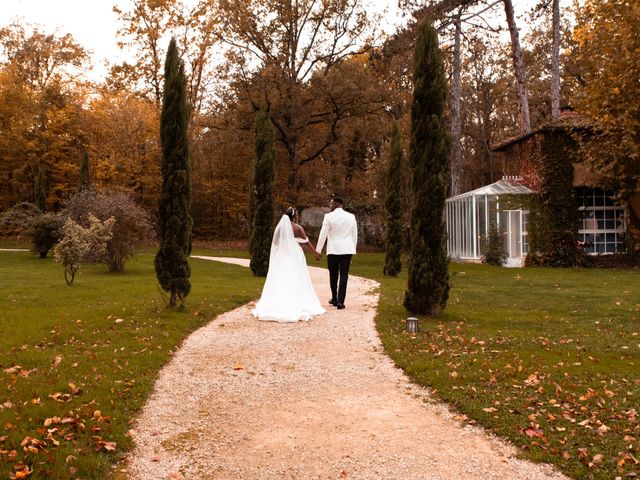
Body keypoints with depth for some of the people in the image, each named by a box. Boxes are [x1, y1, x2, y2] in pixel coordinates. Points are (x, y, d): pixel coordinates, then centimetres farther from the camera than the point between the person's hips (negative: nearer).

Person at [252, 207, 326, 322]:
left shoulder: (279, 227, 2)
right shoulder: (298, 228, -7)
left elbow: (276, 244, 6)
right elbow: (306, 243, -3)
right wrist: (316, 252, 10)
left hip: (281, 257, 3)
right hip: (295, 258, -3)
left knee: (280, 280, 5)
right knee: (296, 281, 2)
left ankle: (277, 305, 1)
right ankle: (298, 304, 0)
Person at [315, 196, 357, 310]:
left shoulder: (329, 216, -6)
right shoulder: (351, 216, 6)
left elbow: (323, 234, -7)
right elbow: (355, 235, 9)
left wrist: (318, 250, -2)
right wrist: (353, 250, 17)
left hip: (333, 250, -2)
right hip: (347, 250, 2)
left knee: (333, 275, 13)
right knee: (344, 275, 2)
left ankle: (334, 299, 23)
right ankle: (340, 301, -4)